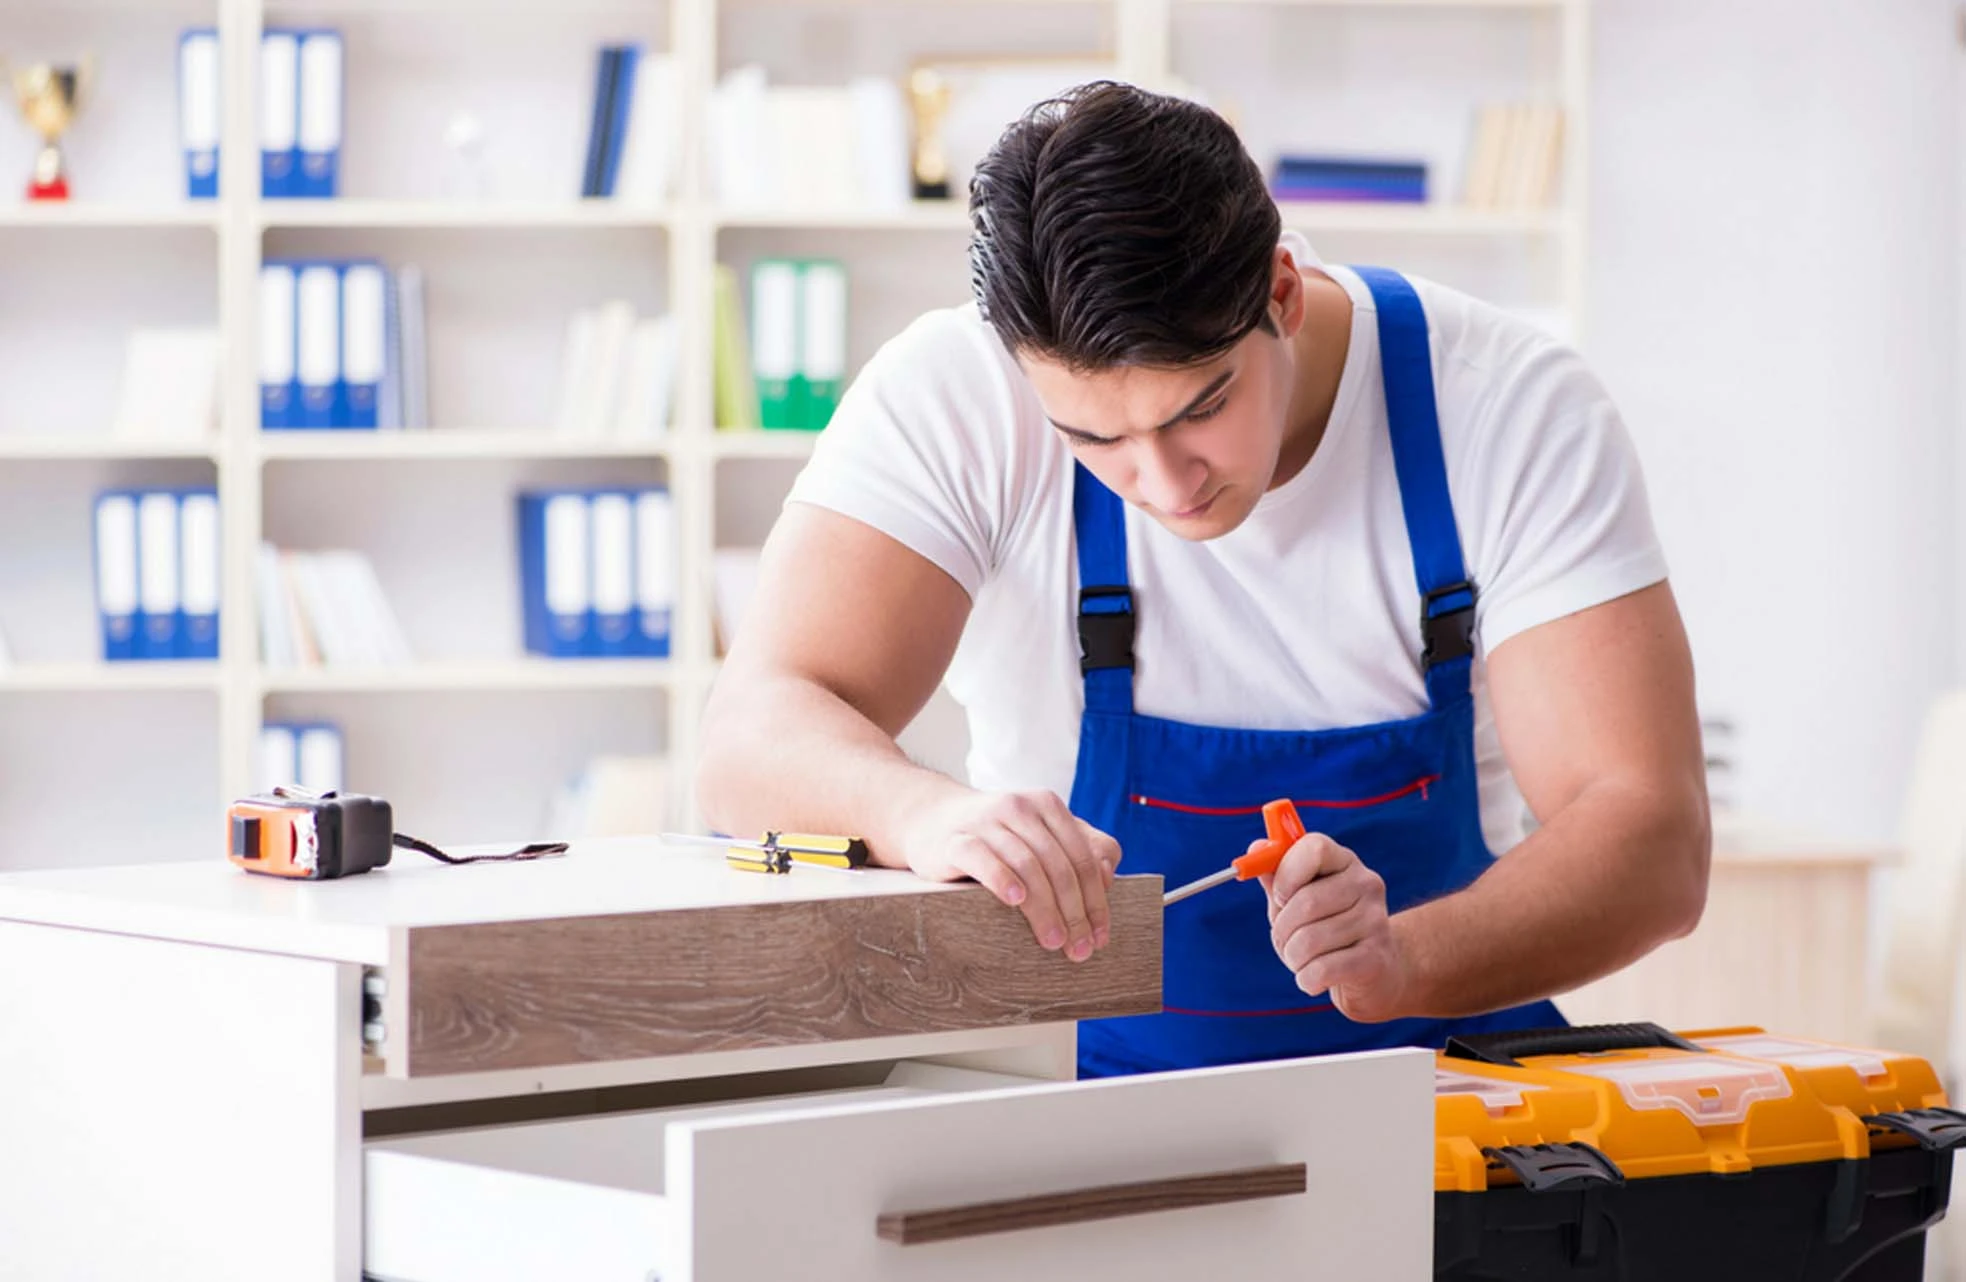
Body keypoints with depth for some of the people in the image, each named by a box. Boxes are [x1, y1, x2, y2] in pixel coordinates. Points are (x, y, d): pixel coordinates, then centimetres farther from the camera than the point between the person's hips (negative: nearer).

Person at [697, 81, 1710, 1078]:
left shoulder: (1513, 406, -13)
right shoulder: (951, 396, -12)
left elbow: (1655, 845, -17)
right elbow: (750, 741, -20)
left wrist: (1399, 959, -36)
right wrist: (928, 813, -42)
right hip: (1085, 1077, 0)